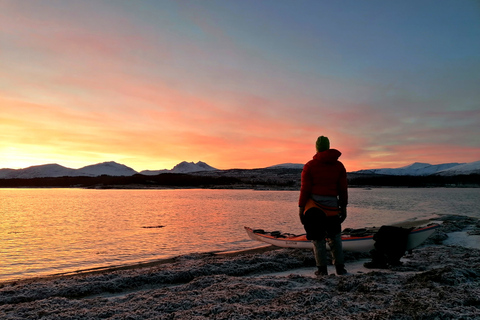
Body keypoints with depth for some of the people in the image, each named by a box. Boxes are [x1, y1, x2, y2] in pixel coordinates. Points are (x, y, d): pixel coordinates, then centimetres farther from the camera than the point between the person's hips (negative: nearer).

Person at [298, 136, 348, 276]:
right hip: (332, 206, 3)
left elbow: (305, 189, -5)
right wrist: (343, 207, 14)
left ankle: (322, 269, 11)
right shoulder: (339, 166, 7)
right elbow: (343, 190, 7)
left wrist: (301, 208, 0)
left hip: (313, 207, -2)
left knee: (318, 238, 6)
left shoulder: (309, 166, -2)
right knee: (335, 237, 17)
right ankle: (340, 267, 18)